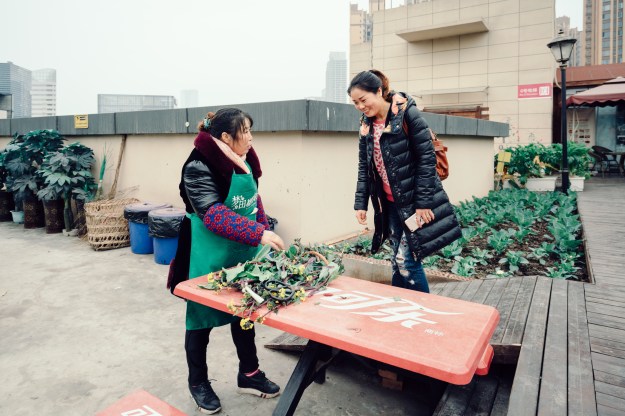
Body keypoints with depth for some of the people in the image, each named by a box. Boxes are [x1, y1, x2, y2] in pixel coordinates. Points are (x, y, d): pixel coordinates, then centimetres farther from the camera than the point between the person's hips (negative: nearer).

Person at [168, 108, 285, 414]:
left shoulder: (244, 161, 3)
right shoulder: (199, 167, -20)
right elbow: (214, 215, -29)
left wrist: (265, 231, 8)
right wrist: (258, 234, -34)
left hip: (242, 252, 8)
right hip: (208, 257, -7)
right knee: (202, 316, 10)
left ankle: (249, 374, 36)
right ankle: (198, 382, 32)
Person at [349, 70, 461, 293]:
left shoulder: (407, 114, -13)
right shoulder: (366, 124, 7)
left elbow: (427, 158, -14)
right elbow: (364, 167, 10)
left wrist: (423, 202, -17)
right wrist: (360, 203, 4)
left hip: (415, 201, -6)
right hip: (391, 203, 6)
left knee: (406, 261, -6)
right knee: (398, 261, 10)